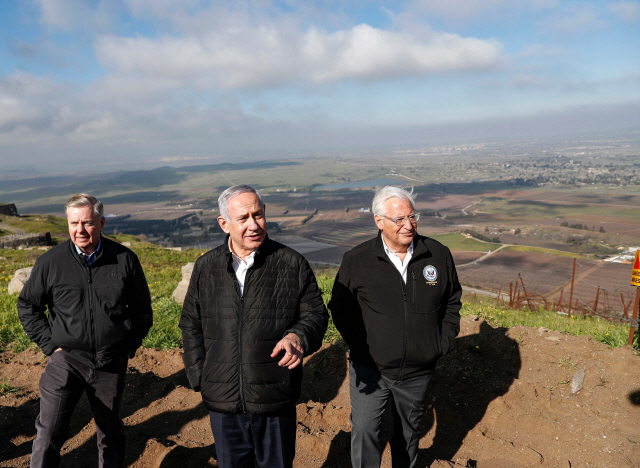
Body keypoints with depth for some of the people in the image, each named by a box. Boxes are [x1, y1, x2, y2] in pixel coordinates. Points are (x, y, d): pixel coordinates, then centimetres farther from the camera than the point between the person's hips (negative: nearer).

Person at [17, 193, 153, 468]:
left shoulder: (125, 259, -5)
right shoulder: (50, 262, -6)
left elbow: (142, 307, 7)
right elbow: (27, 306, 7)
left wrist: (131, 345, 3)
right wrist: (50, 345, -1)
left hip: (112, 363, 1)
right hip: (66, 359, -1)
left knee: (111, 431, 17)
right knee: (50, 432, -5)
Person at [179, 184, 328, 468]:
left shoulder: (292, 264, -7)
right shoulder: (205, 267, 2)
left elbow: (315, 314, -3)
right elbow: (191, 325, 10)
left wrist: (298, 337, -25)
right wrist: (199, 377, 4)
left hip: (276, 402, -2)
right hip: (222, 402, 2)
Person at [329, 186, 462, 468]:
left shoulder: (439, 255, -6)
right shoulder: (356, 260, -12)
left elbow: (452, 301, 9)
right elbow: (340, 308, -2)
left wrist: (442, 344, 1)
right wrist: (361, 347, -9)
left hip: (418, 371, 3)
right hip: (370, 368, -2)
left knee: (409, 430, 22)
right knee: (364, 430, 0)